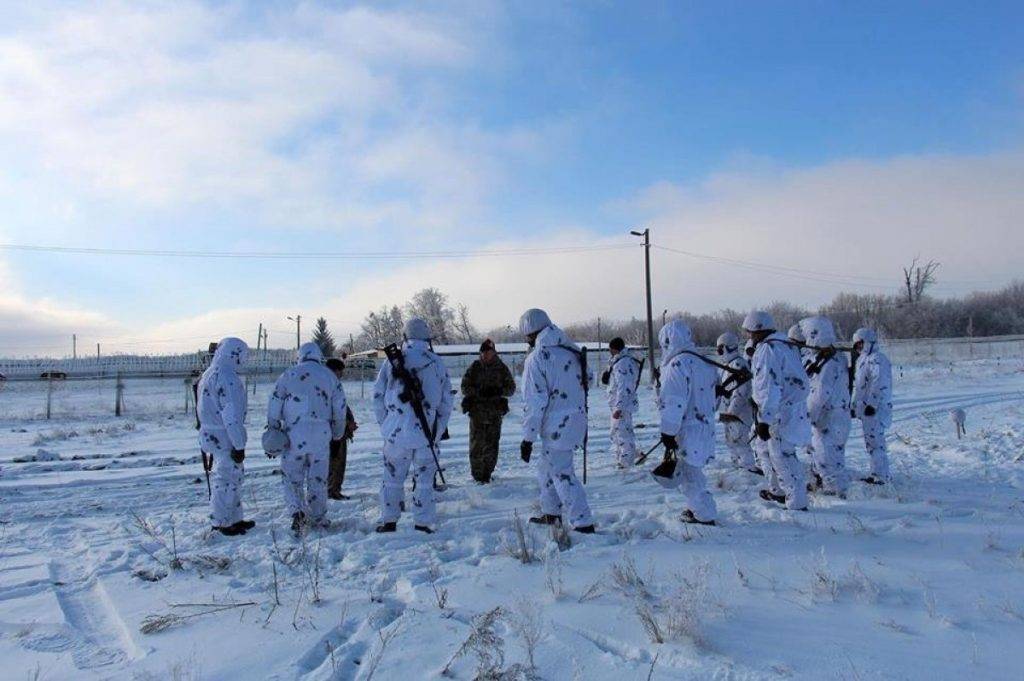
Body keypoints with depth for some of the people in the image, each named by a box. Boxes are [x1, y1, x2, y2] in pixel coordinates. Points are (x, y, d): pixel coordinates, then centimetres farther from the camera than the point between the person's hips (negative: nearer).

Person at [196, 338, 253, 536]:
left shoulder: (208, 374, 13)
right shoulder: (227, 377, -20)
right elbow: (232, 415, -22)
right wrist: (239, 445, -19)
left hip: (212, 436, 10)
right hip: (225, 438, -10)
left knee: (234, 477, 18)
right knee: (227, 479, 1)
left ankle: (234, 519, 27)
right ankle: (223, 523, 10)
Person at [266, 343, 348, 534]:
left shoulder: (289, 375, 4)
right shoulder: (330, 376, 9)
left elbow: (274, 405, 2)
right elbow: (340, 409, 10)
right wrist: (338, 434, 22)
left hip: (294, 434, -1)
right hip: (321, 435, 1)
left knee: (291, 476, 10)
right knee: (318, 478, 11)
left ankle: (297, 512, -8)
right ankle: (317, 518, 18)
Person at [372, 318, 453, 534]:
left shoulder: (392, 361, -1)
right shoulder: (438, 364, 3)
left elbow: (378, 396, 3)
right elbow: (446, 403, 6)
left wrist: (385, 425, 14)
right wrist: (437, 434, 13)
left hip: (397, 433, 0)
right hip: (427, 435, 1)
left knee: (392, 477, 13)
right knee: (424, 480, 10)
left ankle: (389, 521, 19)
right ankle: (423, 523, 14)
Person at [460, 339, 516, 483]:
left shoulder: (502, 368, 5)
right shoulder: (474, 367, 3)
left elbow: (511, 388, 6)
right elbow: (465, 387, 1)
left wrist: (498, 391, -13)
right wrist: (479, 392, -16)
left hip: (495, 413, 0)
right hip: (477, 411, 0)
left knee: (492, 444, 2)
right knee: (476, 443, 0)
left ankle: (487, 473, 15)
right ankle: (477, 473, 11)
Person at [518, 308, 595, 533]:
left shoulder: (536, 358, -14)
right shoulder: (572, 351, 9)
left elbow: (534, 402, -15)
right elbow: (586, 384, 15)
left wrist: (528, 438, -9)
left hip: (556, 427, -8)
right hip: (576, 421, 8)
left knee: (562, 474, -1)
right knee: (546, 467, 22)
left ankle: (583, 524, 0)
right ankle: (550, 514, 33)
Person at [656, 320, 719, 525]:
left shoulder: (677, 364, -17)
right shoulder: (703, 362, 11)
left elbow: (674, 403, -21)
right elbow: (712, 396, 19)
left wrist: (668, 432, -17)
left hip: (688, 430, -9)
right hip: (705, 427, 9)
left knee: (689, 473, 1)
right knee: (692, 471, 21)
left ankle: (704, 516, 6)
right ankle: (698, 508, 30)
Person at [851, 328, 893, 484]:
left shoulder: (877, 359, -14)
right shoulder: (863, 360, 18)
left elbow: (879, 384, -22)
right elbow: (858, 386, 24)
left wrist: (872, 404, -24)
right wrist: (855, 406, 24)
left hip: (876, 409, -10)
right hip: (865, 408, 10)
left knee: (875, 441, -7)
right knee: (870, 442, 14)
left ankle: (880, 476, -2)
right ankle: (877, 473, 22)